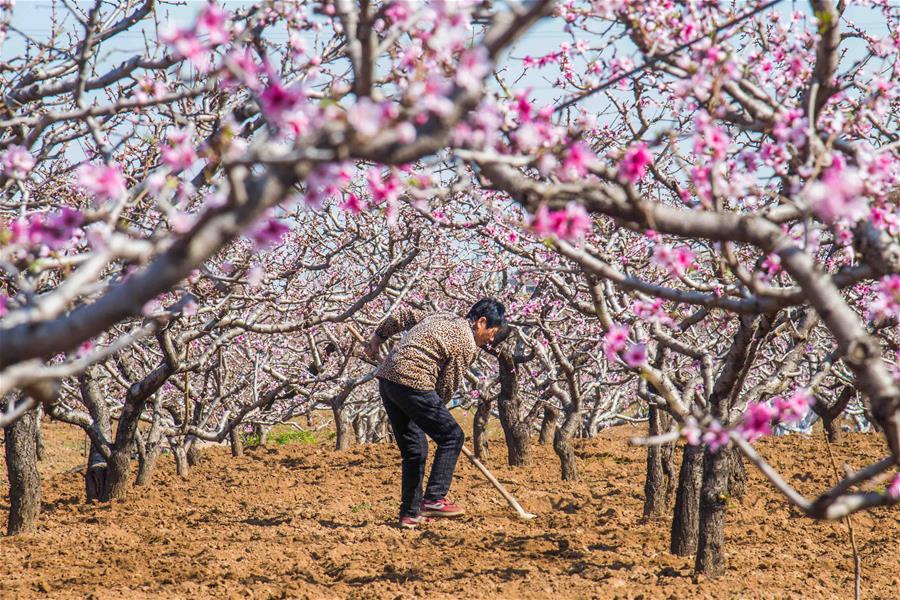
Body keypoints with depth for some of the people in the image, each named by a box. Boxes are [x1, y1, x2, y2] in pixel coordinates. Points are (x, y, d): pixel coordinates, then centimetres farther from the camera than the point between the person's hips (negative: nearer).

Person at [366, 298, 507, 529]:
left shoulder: (444, 319, 20)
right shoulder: (466, 344, -5)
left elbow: (403, 316, 26)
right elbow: (447, 386, -2)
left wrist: (377, 338, 33)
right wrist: (435, 409, 15)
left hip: (386, 378, 9)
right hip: (411, 382, -9)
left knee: (414, 449, 14)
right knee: (451, 436, -2)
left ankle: (410, 513, 15)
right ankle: (433, 499, -7)